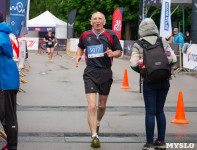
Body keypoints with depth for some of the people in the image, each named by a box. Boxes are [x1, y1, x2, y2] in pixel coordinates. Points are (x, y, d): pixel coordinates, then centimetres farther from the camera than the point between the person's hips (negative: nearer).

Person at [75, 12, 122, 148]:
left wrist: (112, 53, -13)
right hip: (90, 73, -1)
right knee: (92, 106, -14)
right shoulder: (85, 35, 7)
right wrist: (78, 56, 8)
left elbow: (119, 51, 8)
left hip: (106, 73, 1)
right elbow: (81, 47, 28)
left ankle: (97, 123, 46)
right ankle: (95, 136, -14)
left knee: (102, 105, 15)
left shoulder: (111, 35, 2)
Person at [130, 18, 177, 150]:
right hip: (164, 81, 3)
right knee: (160, 111, 14)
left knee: (150, 112, 2)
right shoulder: (163, 42, 4)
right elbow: (173, 60, 0)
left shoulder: (138, 45, -3)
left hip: (150, 82, -3)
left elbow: (134, 65, -9)